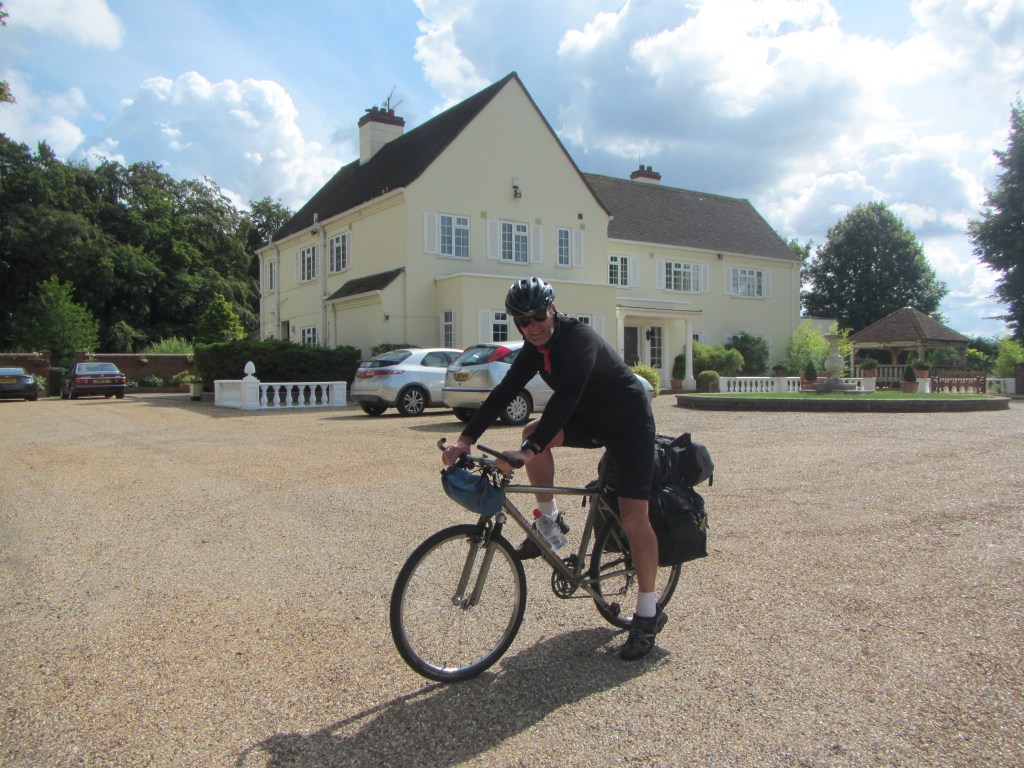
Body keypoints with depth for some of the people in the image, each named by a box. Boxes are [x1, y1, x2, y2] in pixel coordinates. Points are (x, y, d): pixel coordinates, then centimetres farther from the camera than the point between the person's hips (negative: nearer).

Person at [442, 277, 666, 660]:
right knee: (532, 431, -13)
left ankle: (649, 614, 3)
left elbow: (566, 397, -40)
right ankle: (550, 522, 4)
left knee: (633, 518, -13)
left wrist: (528, 452, -49)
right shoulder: (535, 348, -4)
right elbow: (505, 391, -9)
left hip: (631, 425, -8)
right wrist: (466, 438, -18)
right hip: (592, 419, 8)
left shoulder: (578, 338, -28)